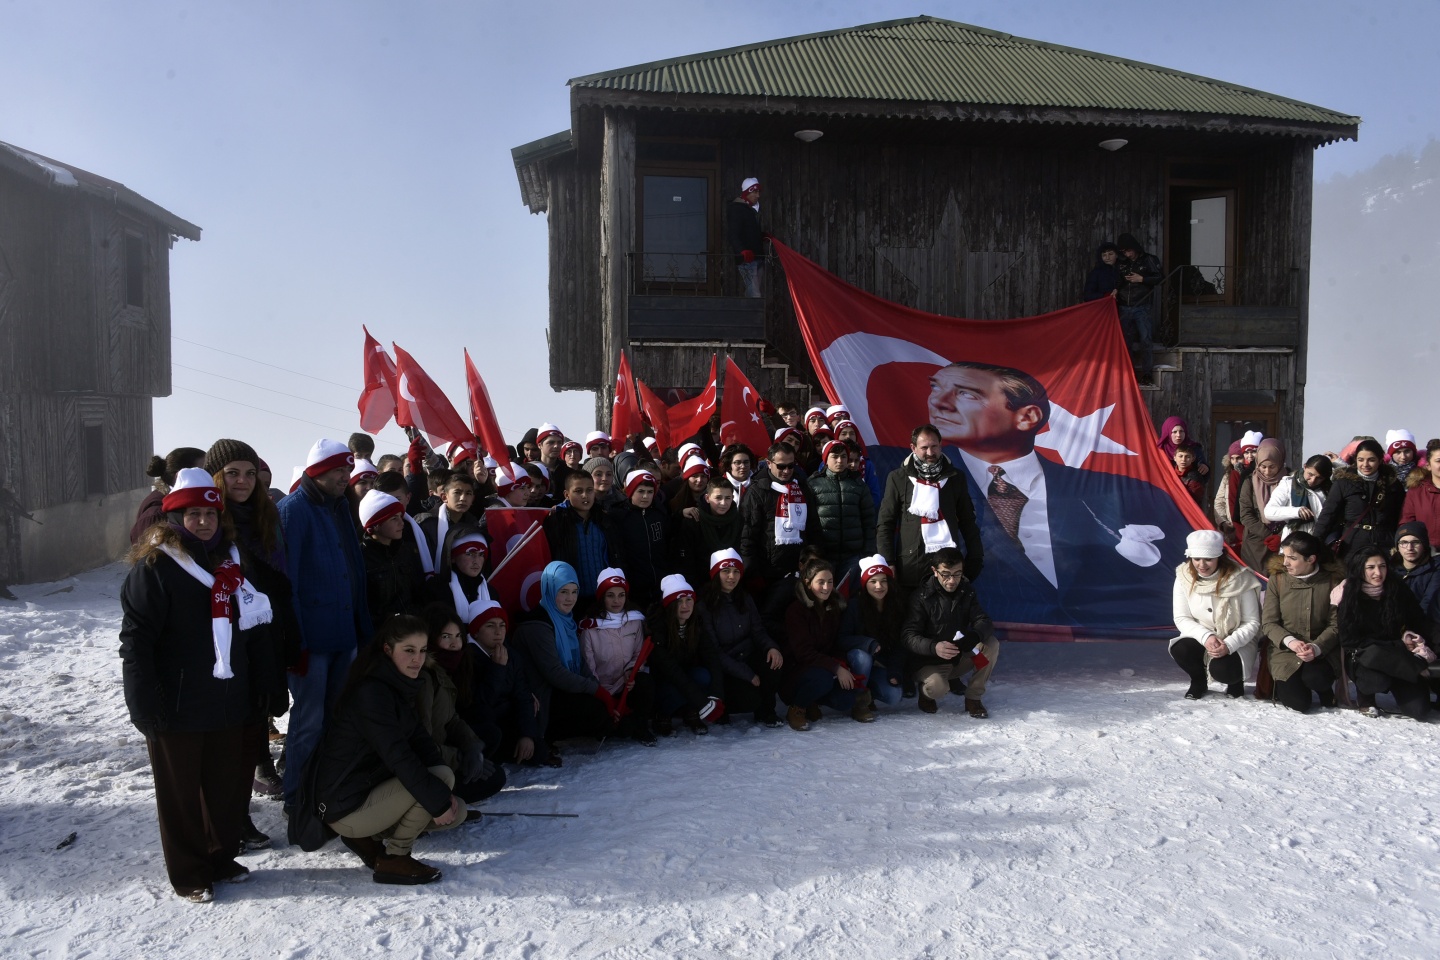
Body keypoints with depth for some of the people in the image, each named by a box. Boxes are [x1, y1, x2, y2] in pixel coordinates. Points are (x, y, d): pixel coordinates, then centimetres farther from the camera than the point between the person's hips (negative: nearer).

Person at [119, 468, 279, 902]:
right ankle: (190, 875, 22)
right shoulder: (154, 568, -10)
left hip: (228, 704, 5)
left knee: (227, 784, 13)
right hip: (177, 709, -5)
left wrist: (266, 684, 10)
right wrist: (146, 706, -18)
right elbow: (135, 641, -13)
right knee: (181, 793, 8)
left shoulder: (231, 562, 9)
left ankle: (221, 858, 31)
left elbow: (254, 628, 14)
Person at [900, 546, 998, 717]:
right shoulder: (922, 597, -16)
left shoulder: (966, 592, -1)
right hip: (930, 662, -5)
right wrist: (934, 647, -42)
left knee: (992, 644, -20)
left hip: (961, 657, 5)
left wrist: (975, 635, -36)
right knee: (937, 687, -35)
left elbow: (984, 621, -10)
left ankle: (974, 698, -5)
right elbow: (908, 635, -21)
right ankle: (926, 690, 4)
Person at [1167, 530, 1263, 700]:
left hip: (1236, 642, -2)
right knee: (1179, 650, -29)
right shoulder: (1184, 577, -12)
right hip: (1202, 638, 3)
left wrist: (1229, 644, -29)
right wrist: (1206, 636, -27)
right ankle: (1199, 681, 5)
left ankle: (1236, 679, 9)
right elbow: (1181, 619, -9)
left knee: (1222, 670, -32)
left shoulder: (1240, 579, -20)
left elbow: (1252, 622, -13)